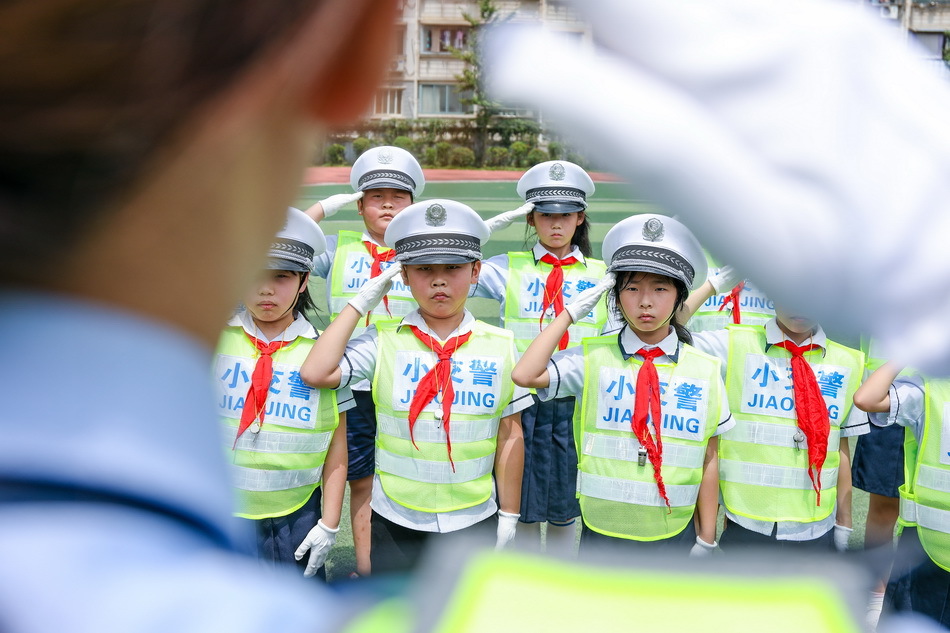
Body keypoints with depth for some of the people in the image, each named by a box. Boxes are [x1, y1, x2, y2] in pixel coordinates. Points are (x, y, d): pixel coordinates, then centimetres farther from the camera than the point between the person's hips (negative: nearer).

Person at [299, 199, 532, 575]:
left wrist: (509, 515, 3)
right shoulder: (385, 341, -5)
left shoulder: (500, 346, -2)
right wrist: (360, 303, -11)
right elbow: (315, 373, -19)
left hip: (473, 519, 1)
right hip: (395, 519, -1)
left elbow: (510, 436, 2)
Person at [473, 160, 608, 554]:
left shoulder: (603, 275, 7)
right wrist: (494, 224, -9)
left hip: (576, 406, 1)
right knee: (524, 509, 8)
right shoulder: (509, 269, 3)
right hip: (523, 403, -1)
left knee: (564, 510, 11)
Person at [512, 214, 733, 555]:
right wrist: (571, 312, -11)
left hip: (674, 535, 1)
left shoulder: (704, 370, 0)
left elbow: (708, 461, 3)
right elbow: (525, 375, -19)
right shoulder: (594, 359, -3)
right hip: (602, 531, -1)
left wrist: (706, 540, 4)